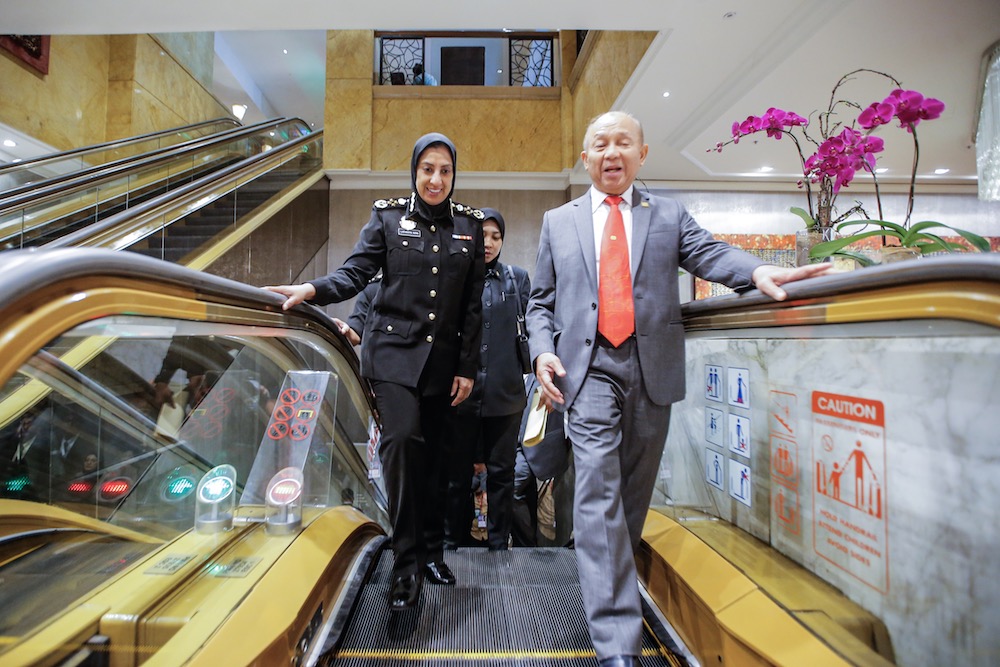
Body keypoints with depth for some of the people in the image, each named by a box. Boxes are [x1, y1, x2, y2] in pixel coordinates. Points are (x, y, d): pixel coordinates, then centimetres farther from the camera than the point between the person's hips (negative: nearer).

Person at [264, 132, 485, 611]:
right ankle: (406, 563, -4)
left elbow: (473, 304, 7)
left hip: (442, 359, 2)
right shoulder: (387, 217, 5)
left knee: (430, 454, 9)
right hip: (394, 351, -2)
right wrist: (313, 289, -24)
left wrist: (467, 368, 4)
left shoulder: (470, 226, 9)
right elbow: (355, 272, -3)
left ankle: (431, 552, 26)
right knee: (402, 439, -18)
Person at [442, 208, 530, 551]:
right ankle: (452, 542, 29)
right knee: (456, 472, 11)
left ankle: (499, 544, 26)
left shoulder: (517, 277, 8)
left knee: (501, 472, 11)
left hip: (505, 392, 1)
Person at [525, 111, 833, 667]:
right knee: (598, 494, -9)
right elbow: (542, 301, 13)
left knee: (635, 493, 11)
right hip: (588, 370, -1)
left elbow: (709, 253, -2)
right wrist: (543, 350, -4)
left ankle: (615, 581, 32)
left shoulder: (669, 215, 15)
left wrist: (757, 270, -23)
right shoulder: (558, 222, 15)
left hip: (651, 370, 2)